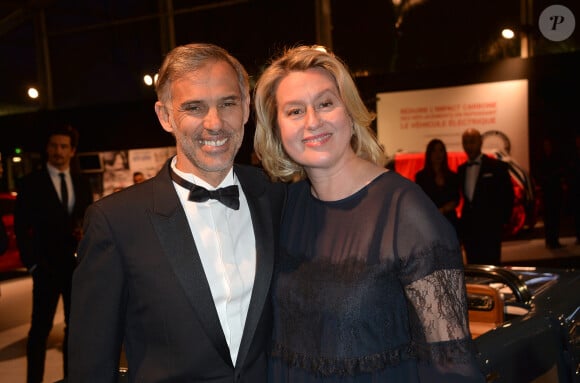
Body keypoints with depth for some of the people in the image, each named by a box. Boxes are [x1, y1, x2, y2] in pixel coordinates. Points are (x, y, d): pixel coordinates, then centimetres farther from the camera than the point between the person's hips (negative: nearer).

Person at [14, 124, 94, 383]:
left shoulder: (82, 183, 8)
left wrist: (87, 232, -9)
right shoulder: (31, 183, -3)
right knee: (41, 327, 2)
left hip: (79, 265, 4)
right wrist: (32, 263, -10)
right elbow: (21, 227, -4)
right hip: (47, 267, -4)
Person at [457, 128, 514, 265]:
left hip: (490, 228, -5)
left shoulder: (497, 166, -3)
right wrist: (463, 221, 8)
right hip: (468, 229, 5)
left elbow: (508, 196, -1)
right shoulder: (461, 169, 12)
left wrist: (502, 220, -5)